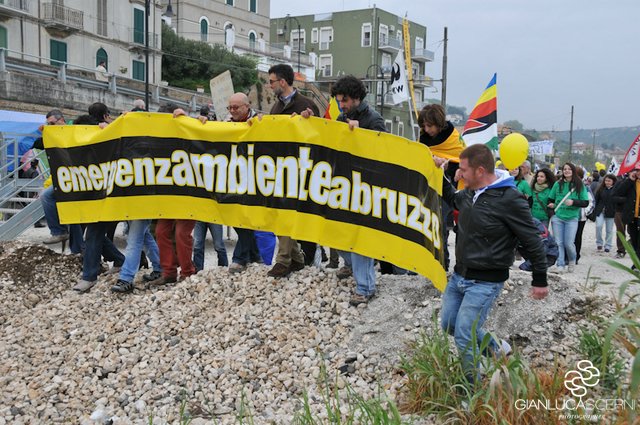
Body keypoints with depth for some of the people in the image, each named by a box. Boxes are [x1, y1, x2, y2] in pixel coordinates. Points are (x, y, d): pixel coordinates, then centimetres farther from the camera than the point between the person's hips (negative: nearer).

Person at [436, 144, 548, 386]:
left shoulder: (509, 199, -20)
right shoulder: (470, 193, 4)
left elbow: (532, 240, -14)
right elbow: (451, 198, 29)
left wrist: (540, 280, -8)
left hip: (486, 282, -8)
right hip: (459, 275, 9)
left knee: (463, 336, -9)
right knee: (448, 324, 17)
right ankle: (495, 347, 37)